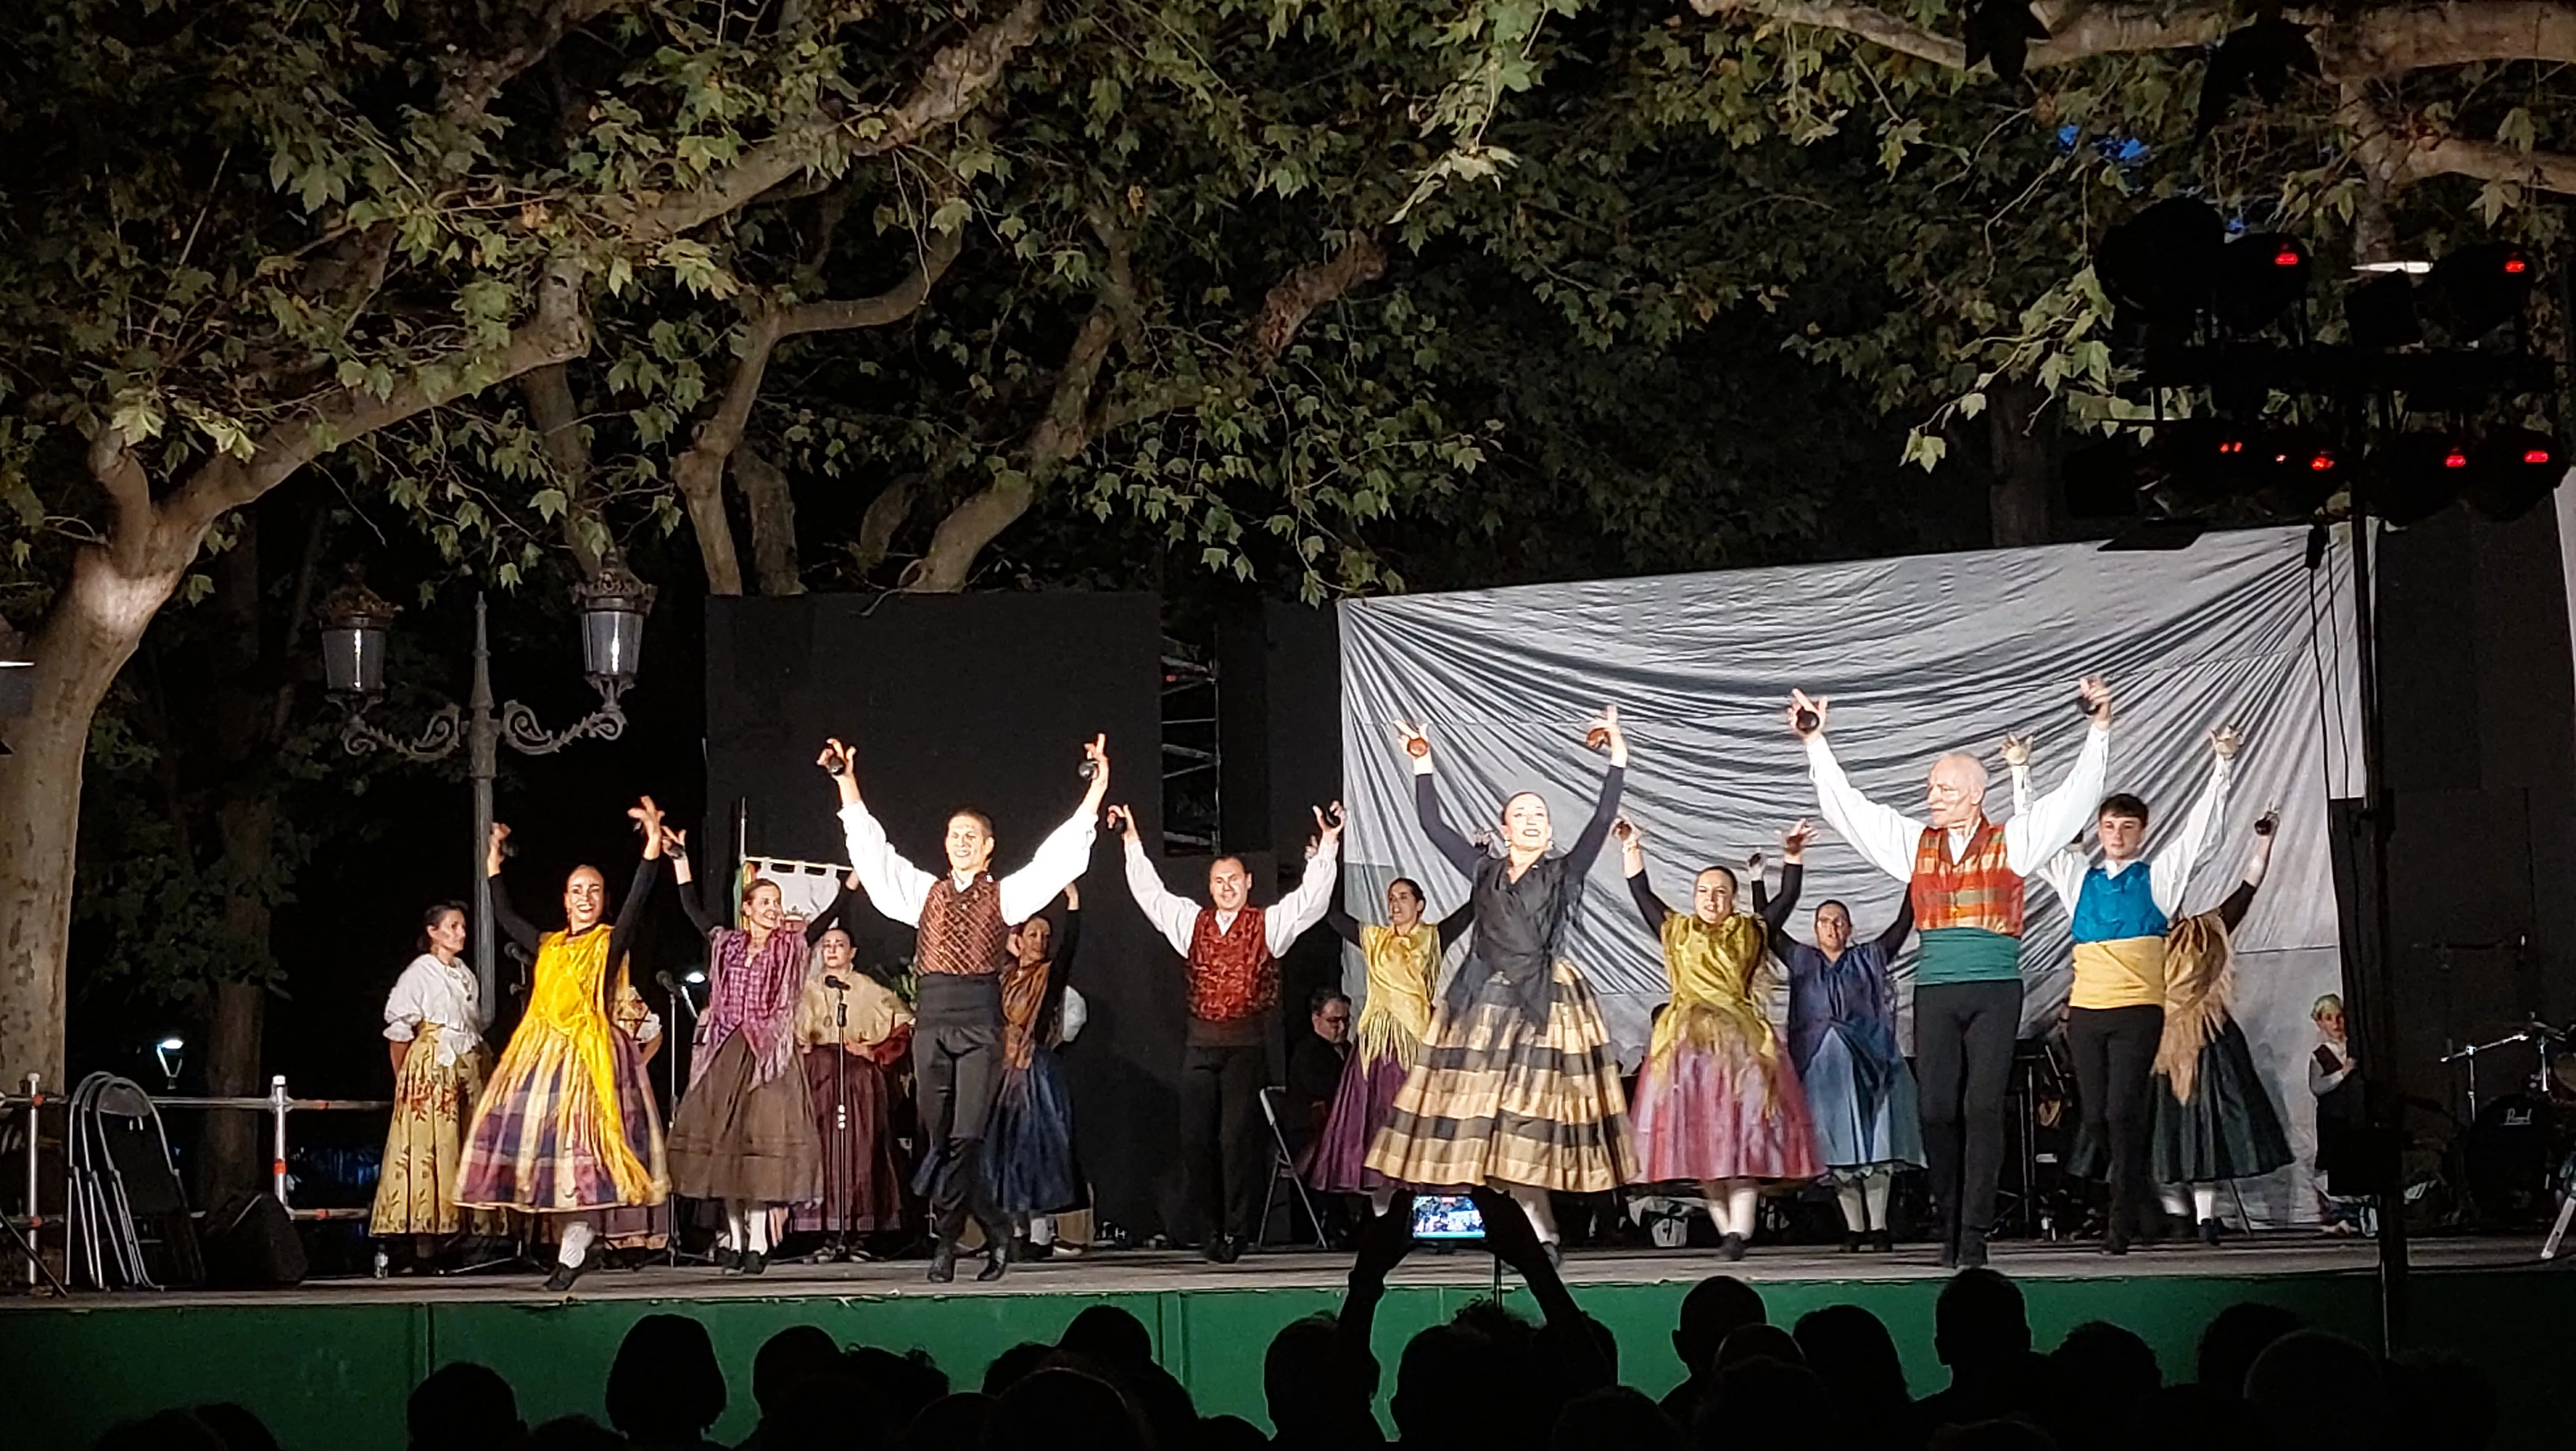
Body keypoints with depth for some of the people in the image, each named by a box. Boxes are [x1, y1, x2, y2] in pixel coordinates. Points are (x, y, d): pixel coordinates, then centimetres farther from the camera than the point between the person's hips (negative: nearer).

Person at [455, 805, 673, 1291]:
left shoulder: (611, 942, 2)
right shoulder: (548, 945, 17)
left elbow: (636, 903, -12)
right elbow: (505, 918, 29)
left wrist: (653, 847, -23)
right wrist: (494, 862, 31)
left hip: (588, 1053, -6)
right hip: (541, 1052, 6)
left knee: (582, 1143, -12)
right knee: (539, 1139, 2)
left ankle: (571, 1254, -14)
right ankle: (575, 1242, 10)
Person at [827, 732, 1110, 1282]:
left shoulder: (1007, 896, 10)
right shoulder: (925, 892, 17)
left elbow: (1059, 856, 4)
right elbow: (872, 849, 15)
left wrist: (1095, 792, -3)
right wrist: (847, 783, 12)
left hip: (981, 1020, -3)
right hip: (932, 1020, 3)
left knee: (964, 1138, -12)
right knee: (940, 1140, 3)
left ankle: (945, 1244, -9)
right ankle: (995, 1232, 15)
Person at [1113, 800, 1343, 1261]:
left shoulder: (1269, 924, 4)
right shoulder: (1191, 922, 14)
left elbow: (1312, 896, -3)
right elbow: (1150, 892, 18)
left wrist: (1328, 844, -10)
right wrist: (1133, 841, 17)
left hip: (1247, 1044, -4)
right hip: (1201, 1044, 4)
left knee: (1238, 1137, -6)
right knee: (1195, 1139, 1)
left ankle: (1235, 1232, 0)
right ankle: (1210, 1229, 10)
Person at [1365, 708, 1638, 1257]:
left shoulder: (1564, 875, 8)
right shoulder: (1484, 872, 13)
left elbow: (1602, 821, 0)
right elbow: (1433, 826, 11)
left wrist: (1617, 759, -5)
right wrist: (1422, 765, 8)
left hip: (1546, 1004, -2)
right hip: (1486, 1004, 2)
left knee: (1533, 1114, -8)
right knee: (1489, 1117, -4)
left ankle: (1540, 1232, -4)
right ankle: (1542, 1232, -1)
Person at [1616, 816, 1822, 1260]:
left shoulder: (1750, 933, 12)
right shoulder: (1677, 932, 14)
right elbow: (1642, 894, 16)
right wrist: (1632, 850, 13)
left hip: (1740, 1040, -2)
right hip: (1688, 1041, 2)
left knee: (1741, 1130, -11)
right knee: (1696, 1134, -3)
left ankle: (1740, 1228, -19)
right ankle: (1725, 1228, 1)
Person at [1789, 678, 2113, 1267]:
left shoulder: (2011, 841, 7)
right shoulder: (1915, 843, 14)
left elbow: (2075, 797, 5)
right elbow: (1846, 806, 15)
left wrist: (2099, 730, -1)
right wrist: (1815, 742, 12)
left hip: (1996, 991, -3)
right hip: (1935, 992, 3)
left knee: (1982, 1108, -9)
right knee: (1937, 1110, 0)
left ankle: (1974, 1234, -7)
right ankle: (1949, 1225, 10)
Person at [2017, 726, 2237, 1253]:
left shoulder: (2159, 877, 10)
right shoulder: (2077, 878, 16)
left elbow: (2201, 825, 6)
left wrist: (2222, 765, -1)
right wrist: (2021, 773, 11)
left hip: (2139, 1011, -3)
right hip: (2085, 1011, 3)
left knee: (2123, 1110, -12)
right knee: (2095, 1114, 2)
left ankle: (2122, 1219, -9)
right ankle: (2138, 1203, 17)